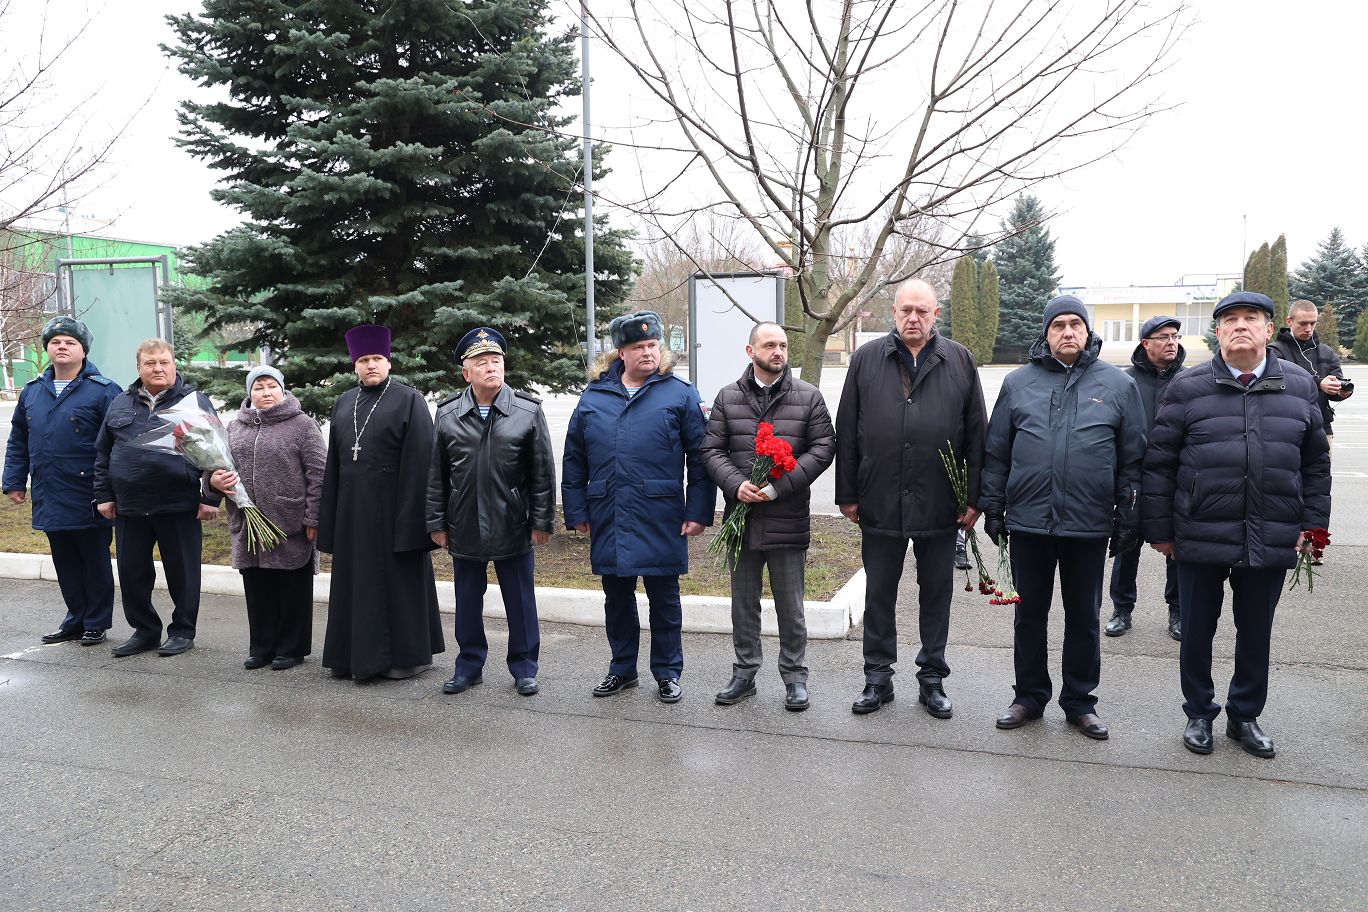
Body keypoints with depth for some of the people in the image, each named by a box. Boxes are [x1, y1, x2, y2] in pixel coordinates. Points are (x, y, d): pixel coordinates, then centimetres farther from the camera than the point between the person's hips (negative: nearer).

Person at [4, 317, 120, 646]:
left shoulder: (103, 391, -7)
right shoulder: (32, 391, 11)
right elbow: (18, 442, 18)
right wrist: (14, 481, 11)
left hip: (88, 501, -5)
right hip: (49, 499, 6)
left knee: (95, 563, 6)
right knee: (65, 564, 14)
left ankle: (97, 623, 16)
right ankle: (76, 619, 26)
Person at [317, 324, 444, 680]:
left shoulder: (409, 400, -5)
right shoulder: (343, 403, 11)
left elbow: (419, 461, -10)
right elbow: (333, 463, 13)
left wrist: (411, 515, -16)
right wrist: (329, 516, 8)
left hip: (392, 508, -5)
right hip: (352, 510, 5)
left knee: (398, 581, 3)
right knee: (356, 580, 11)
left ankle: (406, 654, 14)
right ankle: (357, 653, 23)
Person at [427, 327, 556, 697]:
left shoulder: (529, 411, -4)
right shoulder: (447, 415, 2)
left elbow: (543, 473, -2)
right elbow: (436, 475, 6)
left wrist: (541, 521, -4)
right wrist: (437, 524, 5)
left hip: (513, 528, -2)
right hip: (464, 528, 2)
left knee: (520, 602, 8)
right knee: (468, 602, 12)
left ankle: (524, 668, 21)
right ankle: (469, 665, 27)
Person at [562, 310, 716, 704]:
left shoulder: (681, 394, -2)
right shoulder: (594, 396, 7)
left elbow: (700, 459, -3)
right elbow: (574, 460, 10)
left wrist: (698, 512, -7)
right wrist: (577, 511, 7)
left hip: (661, 520, -3)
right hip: (608, 520, 3)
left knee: (664, 599, 9)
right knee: (616, 598, 15)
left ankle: (668, 672, 24)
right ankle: (622, 668, 31)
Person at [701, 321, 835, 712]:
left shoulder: (808, 396, 1)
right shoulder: (728, 397, 5)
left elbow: (823, 446, -3)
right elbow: (711, 449, 4)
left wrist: (780, 485, -14)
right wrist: (736, 484, -14)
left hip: (788, 520, -2)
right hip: (741, 518, 2)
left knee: (790, 605, 7)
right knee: (743, 602, 13)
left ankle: (794, 676, 22)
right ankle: (744, 673, 27)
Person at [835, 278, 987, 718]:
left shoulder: (960, 361, 3)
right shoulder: (866, 359, 3)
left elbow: (976, 434, 3)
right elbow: (846, 431, 3)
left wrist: (975, 498, -1)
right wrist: (848, 494, 1)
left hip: (940, 506, 0)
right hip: (879, 504, 0)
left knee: (936, 595, 11)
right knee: (879, 595, 10)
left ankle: (932, 679, 25)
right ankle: (878, 679, 23)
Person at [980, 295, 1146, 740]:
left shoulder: (1118, 385, 2)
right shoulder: (1018, 382, 4)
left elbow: (1133, 458, 4)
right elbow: (997, 452, 6)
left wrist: (1128, 517, 0)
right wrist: (993, 509, 4)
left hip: (1089, 524, -1)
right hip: (1028, 520, 1)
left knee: (1084, 616, 11)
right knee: (1029, 614, 11)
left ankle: (1080, 701, 25)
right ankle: (1029, 696, 26)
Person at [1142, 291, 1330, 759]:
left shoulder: (1300, 385, 5)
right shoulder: (1188, 386, -3)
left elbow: (1316, 463, 11)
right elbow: (1159, 462, -3)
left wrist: (1312, 523, 6)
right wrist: (1159, 529, -4)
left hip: (1272, 540, 2)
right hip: (1201, 539, -2)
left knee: (1256, 633, 14)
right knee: (1197, 632, 10)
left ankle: (1245, 716, 33)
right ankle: (1199, 714, 29)